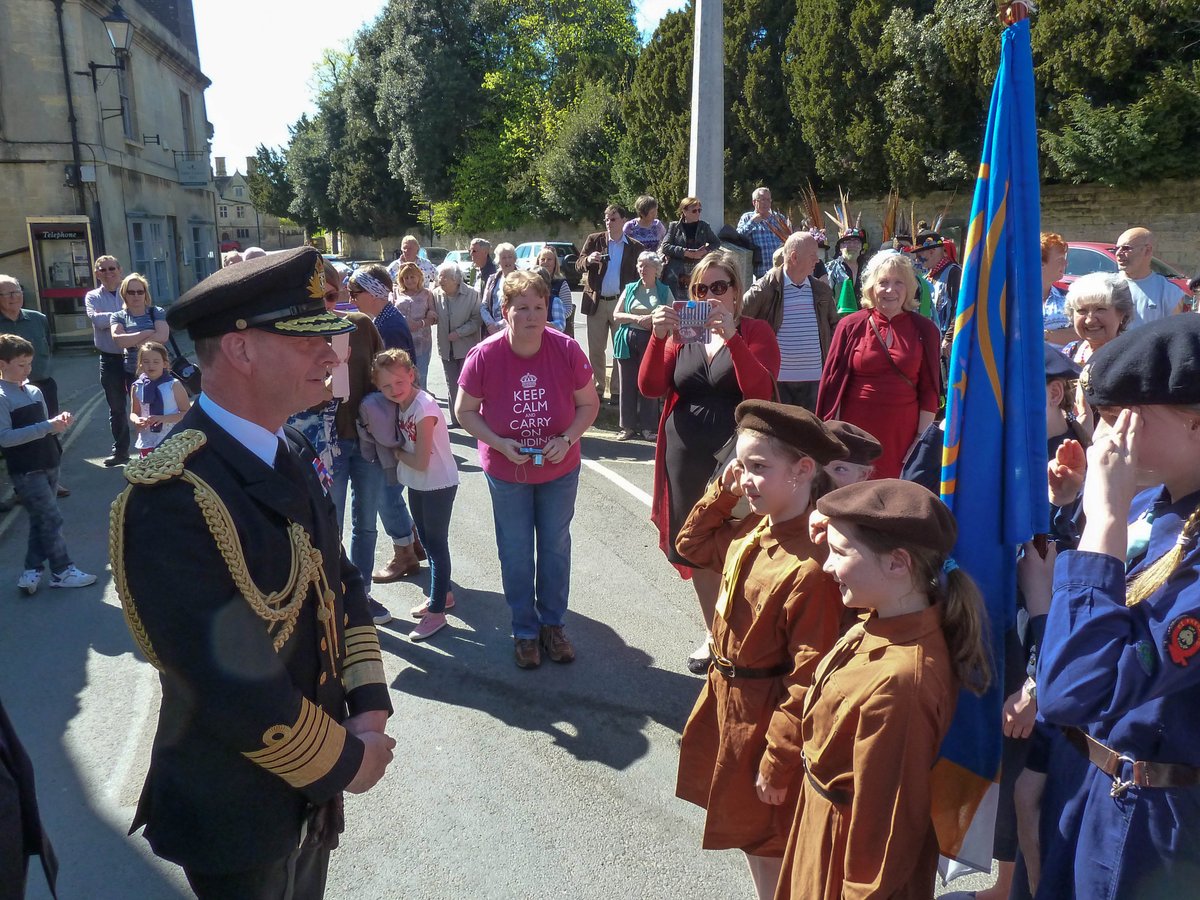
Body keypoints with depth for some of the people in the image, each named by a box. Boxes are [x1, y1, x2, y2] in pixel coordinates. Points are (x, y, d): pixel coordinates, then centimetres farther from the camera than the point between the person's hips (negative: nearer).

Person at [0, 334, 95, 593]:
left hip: (48, 464, 7)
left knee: (41, 520, 13)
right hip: (26, 471, -7)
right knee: (52, 519, -3)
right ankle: (62, 571, 7)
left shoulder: (35, 392, 9)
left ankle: (31, 572, 23)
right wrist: (46, 427, -25)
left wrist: (59, 422, -3)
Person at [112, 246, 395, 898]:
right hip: (239, 817, -7)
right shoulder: (170, 497, -30)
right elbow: (232, 688, -30)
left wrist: (369, 706, -7)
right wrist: (347, 759, -16)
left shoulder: (292, 453, -3)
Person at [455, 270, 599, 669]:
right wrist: (499, 443, -22)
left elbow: (588, 404, -6)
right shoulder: (484, 356, -19)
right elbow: (464, 411, -8)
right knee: (516, 553, 12)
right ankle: (525, 629, 31)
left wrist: (567, 439, -23)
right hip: (507, 471, -1)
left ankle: (552, 623, 35)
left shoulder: (567, 350, -17)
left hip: (559, 470, 1)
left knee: (555, 547, 16)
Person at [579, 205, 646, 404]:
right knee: (596, 350, 4)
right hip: (596, 302, 1)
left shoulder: (635, 247, 5)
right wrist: (588, 260, -20)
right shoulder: (594, 240, 6)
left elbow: (638, 276, 7)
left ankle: (617, 391, 11)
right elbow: (578, 265, 2)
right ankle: (597, 390, 14)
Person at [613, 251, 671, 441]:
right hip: (628, 340, 2)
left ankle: (647, 427, 6)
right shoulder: (630, 289, 14)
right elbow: (616, 315, 8)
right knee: (628, 383, 1)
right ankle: (628, 426, 9)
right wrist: (637, 319, -7)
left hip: (652, 341, -2)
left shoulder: (664, 291, 9)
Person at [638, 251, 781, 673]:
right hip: (686, 456, 4)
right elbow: (650, 388, -3)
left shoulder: (756, 332, -1)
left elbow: (760, 392, -18)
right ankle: (714, 634, 31)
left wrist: (731, 336, -28)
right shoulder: (681, 333, 8)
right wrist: (658, 337, -18)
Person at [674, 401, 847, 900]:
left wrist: (778, 763, -18)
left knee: (766, 833, 14)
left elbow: (808, 678, -26)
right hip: (726, 697, 9)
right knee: (747, 824, 27)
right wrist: (720, 493, -1)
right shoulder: (751, 530, -5)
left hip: (765, 716, -9)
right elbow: (692, 544, 15)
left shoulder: (809, 569, -31)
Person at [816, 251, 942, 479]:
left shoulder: (924, 330, 4)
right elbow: (832, 381, 3)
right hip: (856, 432, -1)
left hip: (902, 436, 1)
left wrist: (923, 439, -2)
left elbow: (930, 390, 5)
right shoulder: (851, 326, 2)